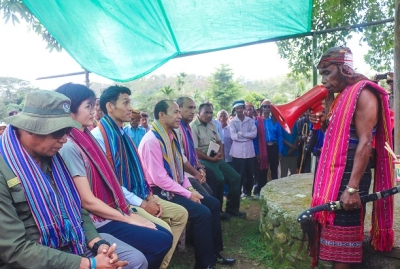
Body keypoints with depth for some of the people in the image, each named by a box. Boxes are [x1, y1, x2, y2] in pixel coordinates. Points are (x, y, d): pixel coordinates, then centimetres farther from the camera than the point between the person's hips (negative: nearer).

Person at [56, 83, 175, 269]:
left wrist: (129, 212, 3)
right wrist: (128, 219, -11)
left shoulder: (87, 138, 7)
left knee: (165, 234, 4)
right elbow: (88, 201, -19)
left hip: (111, 213, 8)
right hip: (97, 222, -8)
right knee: (161, 241, -11)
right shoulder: (69, 147, -19)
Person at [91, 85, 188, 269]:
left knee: (180, 213, 8)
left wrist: (148, 195, 1)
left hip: (137, 196, 9)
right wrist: (141, 203, -16)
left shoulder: (121, 133, 11)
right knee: (163, 231, -22)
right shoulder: (99, 136, -18)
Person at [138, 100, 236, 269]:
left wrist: (190, 188, 1)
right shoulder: (152, 140, -21)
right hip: (162, 191, -9)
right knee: (202, 212, -20)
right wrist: (187, 194, -18)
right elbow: (159, 178, -24)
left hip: (177, 187, 9)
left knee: (213, 204, 5)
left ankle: (215, 252, 20)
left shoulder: (170, 136, 7)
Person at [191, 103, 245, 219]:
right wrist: (211, 158, -16)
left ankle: (232, 208, 13)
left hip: (216, 158, 8)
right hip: (203, 159, -8)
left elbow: (219, 141, 21)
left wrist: (220, 153, 0)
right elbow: (194, 150, -17)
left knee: (235, 177, 0)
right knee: (220, 179, -28)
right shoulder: (193, 127, -11)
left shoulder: (212, 125, 13)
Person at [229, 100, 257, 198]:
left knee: (250, 173, 10)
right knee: (239, 174, 2)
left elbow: (254, 134, -4)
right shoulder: (232, 122, 2)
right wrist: (247, 136, -9)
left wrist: (241, 133, -11)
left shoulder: (250, 121, 8)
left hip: (249, 151, 3)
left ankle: (247, 192, 27)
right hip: (238, 152, -2)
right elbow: (233, 136, -11)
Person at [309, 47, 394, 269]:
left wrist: (353, 187, -25)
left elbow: (365, 143, -20)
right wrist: (324, 124, 4)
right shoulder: (344, 95, 17)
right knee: (333, 231, 14)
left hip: (349, 175, -9)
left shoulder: (362, 93, -11)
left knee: (341, 236, -1)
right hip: (335, 174, 9)